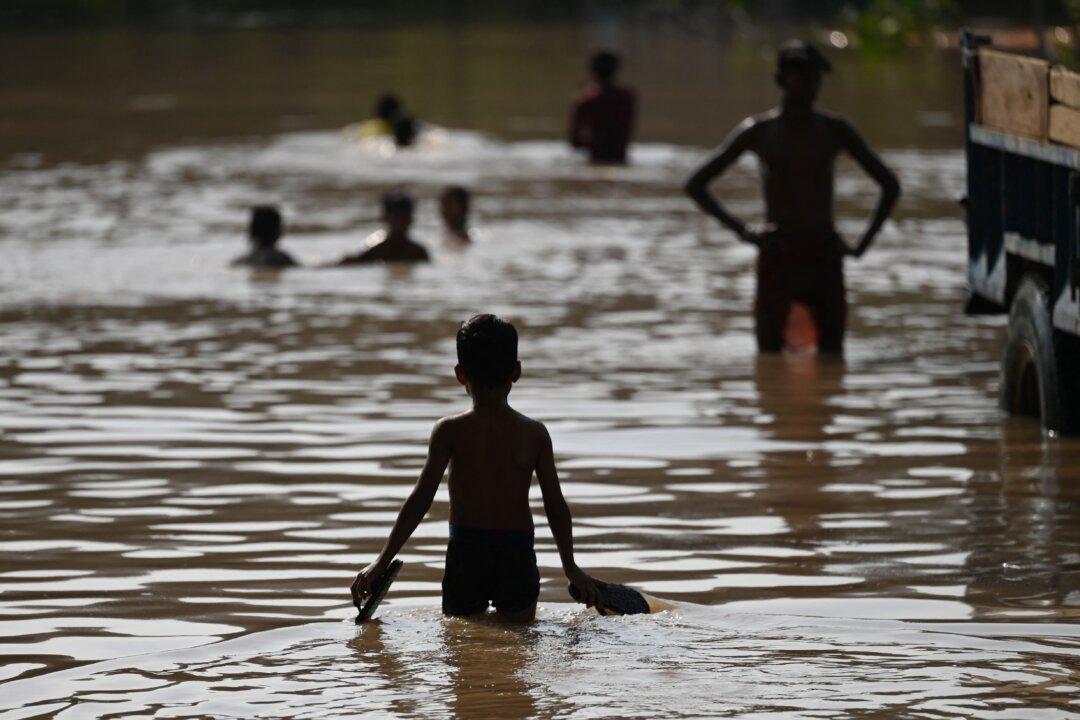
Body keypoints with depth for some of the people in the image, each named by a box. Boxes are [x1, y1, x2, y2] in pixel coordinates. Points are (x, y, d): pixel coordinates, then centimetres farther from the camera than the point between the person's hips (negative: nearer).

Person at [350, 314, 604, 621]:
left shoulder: (450, 431, -4)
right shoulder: (535, 433, 1)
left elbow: (421, 498, -7)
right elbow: (556, 506, 4)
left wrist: (382, 562, -2)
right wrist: (571, 568, 15)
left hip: (466, 553, -1)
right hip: (518, 555, 1)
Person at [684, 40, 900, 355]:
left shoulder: (835, 131, 5)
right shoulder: (758, 131, 2)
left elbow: (890, 185, 13)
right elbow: (696, 184, 3)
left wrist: (862, 245, 1)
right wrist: (740, 229, -9)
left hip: (824, 257, 1)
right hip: (776, 256, -1)